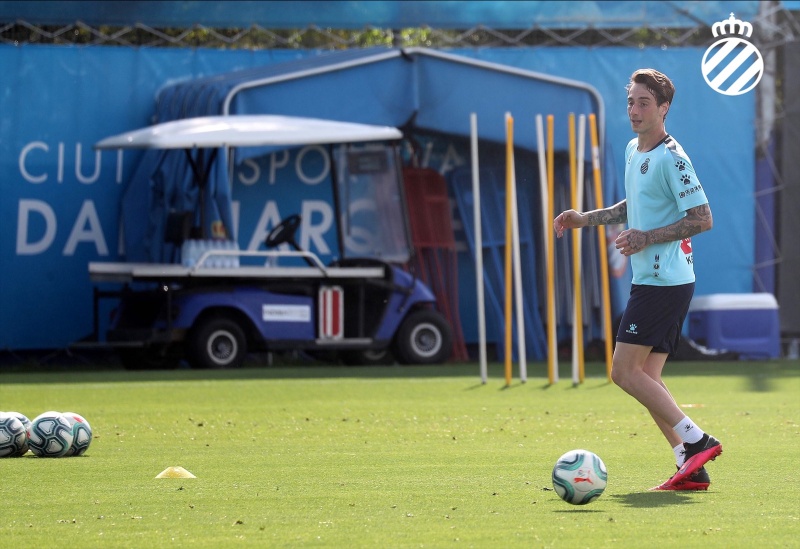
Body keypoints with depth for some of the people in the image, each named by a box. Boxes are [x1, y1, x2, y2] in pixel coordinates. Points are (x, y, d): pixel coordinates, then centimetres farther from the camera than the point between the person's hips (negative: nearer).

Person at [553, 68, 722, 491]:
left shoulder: (671, 158, -13)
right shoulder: (633, 151, 15)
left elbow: (703, 218, -16)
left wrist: (647, 238, -19)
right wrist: (585, 219, 24)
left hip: (663, 281, -10)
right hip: (650, 280, 10)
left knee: (624, 372, -10)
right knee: (646, 378, 7)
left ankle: (695, 440, -8)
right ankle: (691, 469, 5)